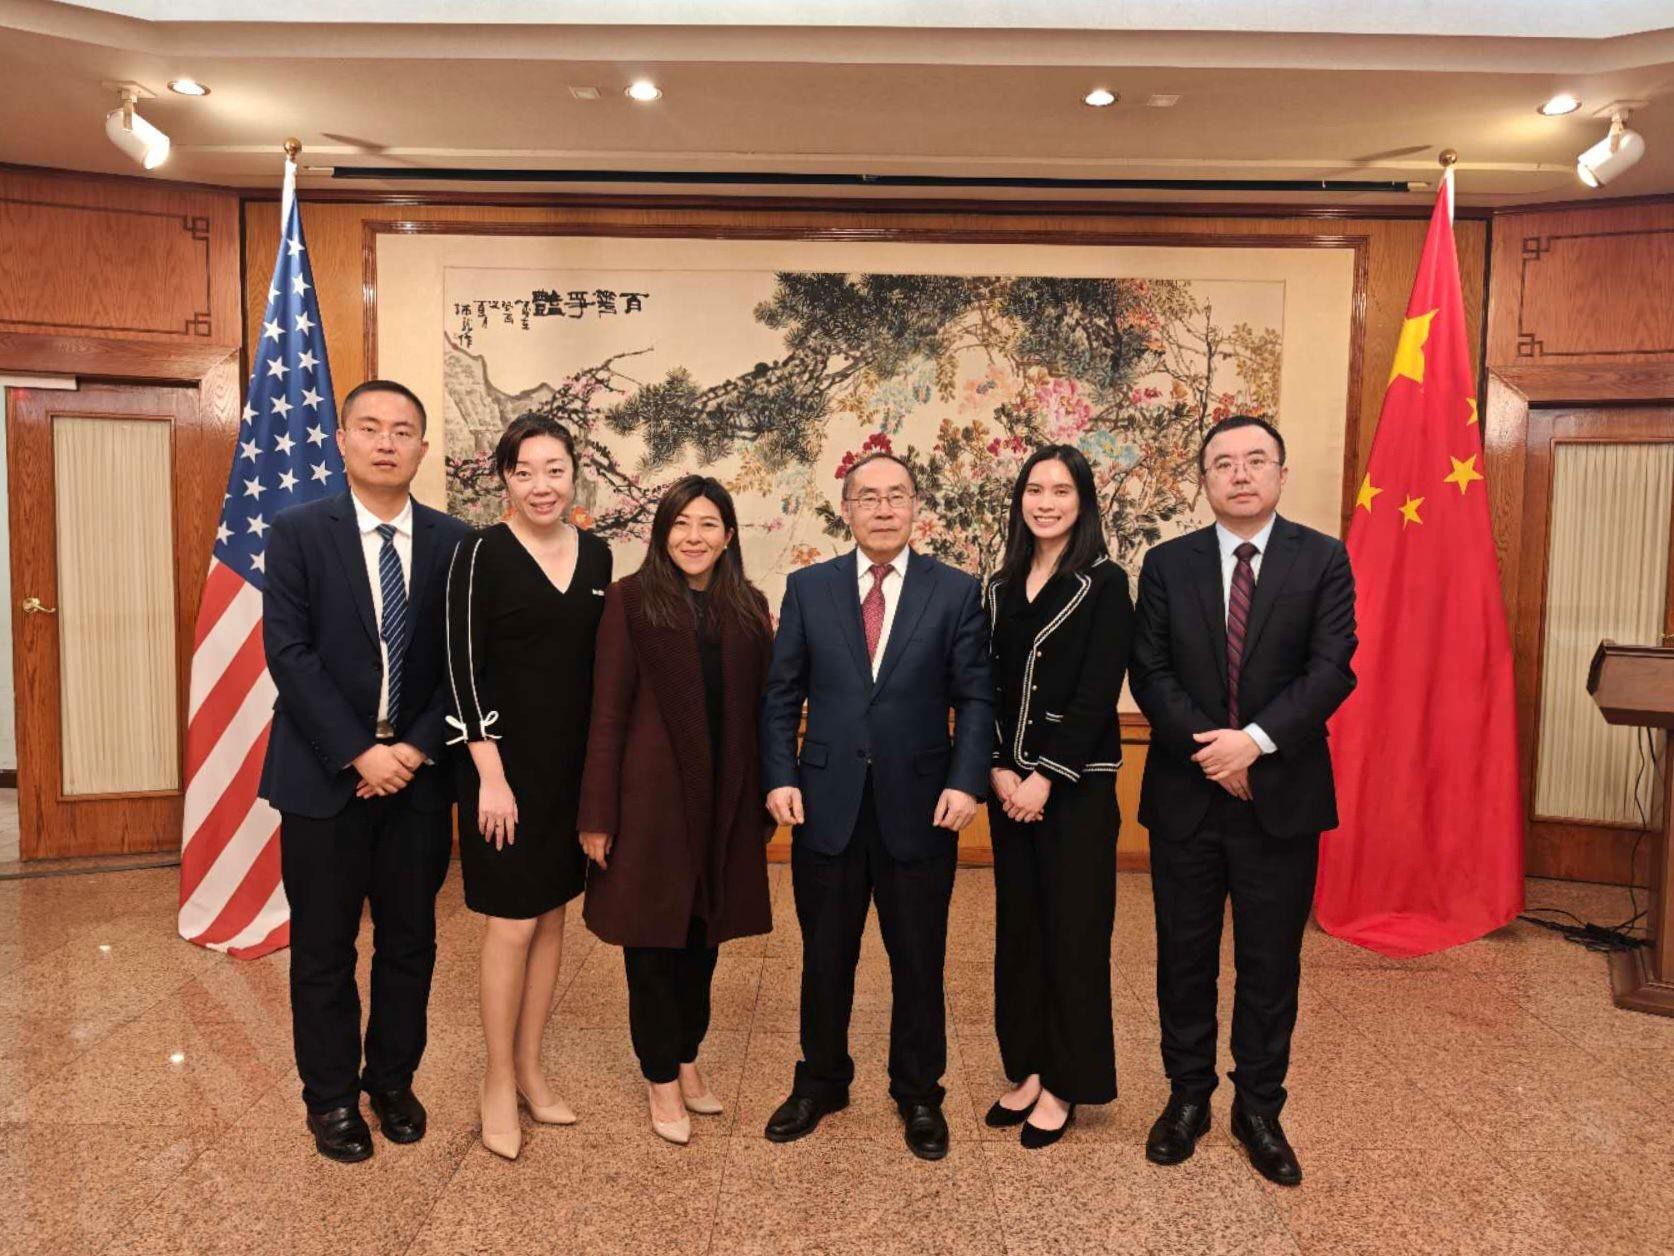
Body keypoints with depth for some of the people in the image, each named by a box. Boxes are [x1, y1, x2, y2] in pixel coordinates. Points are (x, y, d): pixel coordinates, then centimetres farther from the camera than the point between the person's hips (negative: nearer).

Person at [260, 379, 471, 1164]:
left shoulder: (452, 541, 2)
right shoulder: (299, 532, -3)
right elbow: (290, 655, -10)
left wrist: (417, 749, -10)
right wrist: (359, 753, -15)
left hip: (418, 773, 2)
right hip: (325, 773, -2)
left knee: (410, 942, 12)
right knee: (324, 947, 10)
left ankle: (392, 1080, 31)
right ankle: (330, 1097, 27)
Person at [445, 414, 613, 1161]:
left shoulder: (596, 553, 5)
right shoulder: (482, 552, -10)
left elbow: (601, 661, 10)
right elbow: (463, 668, -12)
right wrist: (491, 775, -16)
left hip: (576, 762, 5)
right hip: (506, 762, -5)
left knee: (553, 916, 13)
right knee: (511, 924, 2)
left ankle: (531, 1070, 29)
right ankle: (498, 1085, 21)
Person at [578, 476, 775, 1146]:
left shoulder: (749, 607, 7)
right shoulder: (631, 599, -4)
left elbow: (761, 707, 7)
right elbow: (608, 709, -7)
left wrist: (765, 800, 6)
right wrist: (598, 812, -10)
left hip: (725, 797, 4)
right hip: (653, 794, -4)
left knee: (703, 934, 16)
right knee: (654, 938, 7)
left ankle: (687, 1059, 34)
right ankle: (661, 1078, 25)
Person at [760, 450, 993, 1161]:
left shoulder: (957, 592, -1)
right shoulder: (808, 588, 3)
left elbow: (974, 697, -3)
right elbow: (782, 694, 4)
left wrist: (966, 782, -14)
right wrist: (780, 776, -6)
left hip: (919, 807, -1)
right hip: (827, 803, 1)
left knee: (919, 961, 13)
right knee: (825, 958, 15)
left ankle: (918, 1093, 34)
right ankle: (821, 1083, 37)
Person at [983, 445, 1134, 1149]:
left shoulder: (1104, 584, -6)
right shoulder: (1001, 587, 10)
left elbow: (1097, 694, -13)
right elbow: (987, 688, 7)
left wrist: (1046, 777, -16)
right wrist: (998, 769, -6)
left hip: (1077, 783, -5)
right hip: (1009, 783, 5)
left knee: (1073, 929, 4)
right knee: (1018, 925, 12)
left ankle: (1064, 1083, 20)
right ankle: (1026, 1068, 28)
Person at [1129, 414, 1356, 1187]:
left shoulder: (1323, 559, 0)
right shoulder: (1167, 564, 3)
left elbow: (1331, 669, -9)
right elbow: (1149, 673, -2)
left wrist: (1255, 740, -21)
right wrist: (1209, 750, -14)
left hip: (1281, 796, -1)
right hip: (1186, 793, 1)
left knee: (1271, 962, 11)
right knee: (1184, 955, 12)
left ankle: (1259, 1107, 29)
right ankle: (1187, 1096, 30)